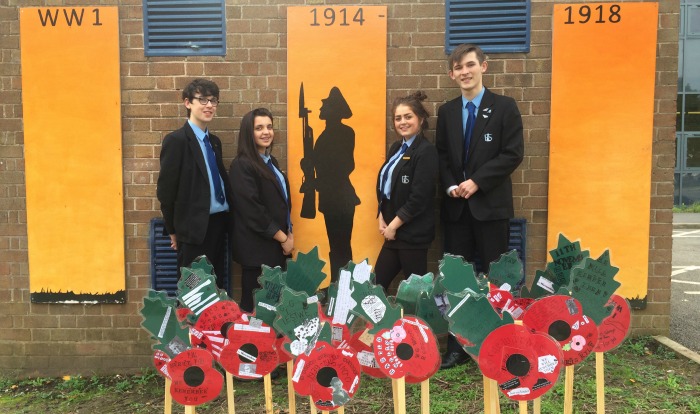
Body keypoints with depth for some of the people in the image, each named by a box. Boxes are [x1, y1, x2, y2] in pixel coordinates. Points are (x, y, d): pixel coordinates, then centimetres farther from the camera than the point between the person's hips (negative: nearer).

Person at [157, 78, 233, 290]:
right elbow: (165, 190, -9)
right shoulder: (176, 140, -9)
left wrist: (226, 218, 8)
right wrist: (174, 231, -4)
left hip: (219, 224, 7)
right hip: (195, 228, -7)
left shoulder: (214, 141, 14)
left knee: (217, 286, 14)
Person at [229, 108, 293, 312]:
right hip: (257, 246, -8)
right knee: (256, 305, 3)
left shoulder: (271, 161, 13)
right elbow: (252, 210, -20)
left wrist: (289, 233, 5)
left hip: (277, 243, 8)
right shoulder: (241, 165, -14)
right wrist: (282, 237, -13)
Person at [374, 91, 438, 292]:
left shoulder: (426, 151, -13)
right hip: (393, 230, 8)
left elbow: (419, 198, -19)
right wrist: (382, 218, 3)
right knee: (377, 284, 9)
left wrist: (394, 225, -13)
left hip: (413, 233, -8)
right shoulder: (396, 147, 12)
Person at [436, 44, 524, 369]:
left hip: (490, 205, -3)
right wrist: (451, 186, -8)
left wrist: (477, 181, -15)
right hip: (456, 206, 4)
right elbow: (441, 156, 10)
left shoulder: (504, 107, 0)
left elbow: (513, 154, -8)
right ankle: (457, 346, 18)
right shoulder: (446, 112, 12)